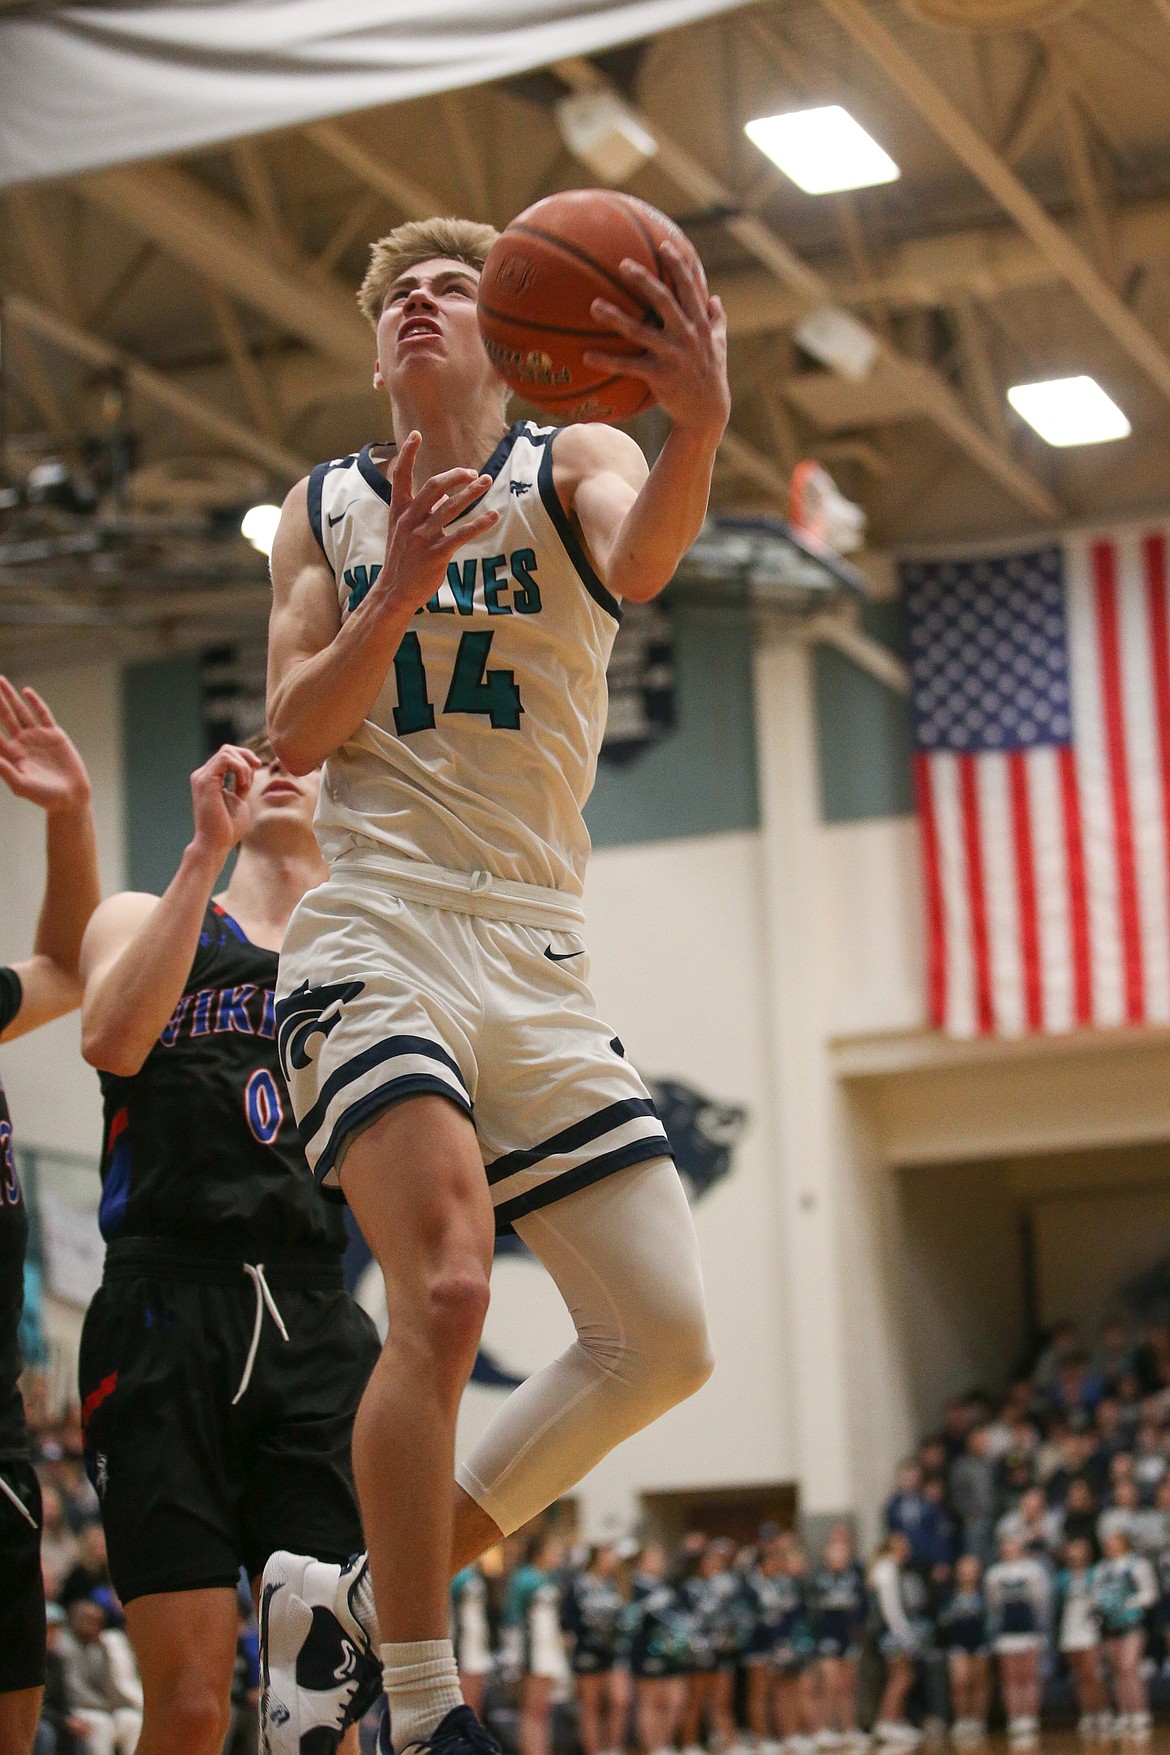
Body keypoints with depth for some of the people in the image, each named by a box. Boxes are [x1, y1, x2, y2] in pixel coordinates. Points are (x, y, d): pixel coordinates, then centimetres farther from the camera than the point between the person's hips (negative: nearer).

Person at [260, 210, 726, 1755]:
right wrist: (397, 597, -15)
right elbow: (295, 735, 3)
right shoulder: (325, 510, 13)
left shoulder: (571, 464, 7)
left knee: (663, 1343, -3)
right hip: (377, 925, -2)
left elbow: (639, 562, -18)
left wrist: (699, 426, -41)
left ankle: (361, 1601, 13)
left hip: (539, 956, 2)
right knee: (446, 1291, -26)